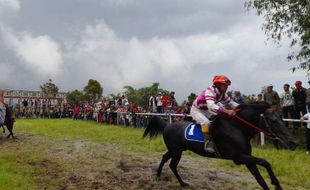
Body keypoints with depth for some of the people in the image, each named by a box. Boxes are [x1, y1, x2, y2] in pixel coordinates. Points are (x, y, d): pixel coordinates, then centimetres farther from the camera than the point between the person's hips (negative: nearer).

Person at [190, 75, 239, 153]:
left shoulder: (222, 94, -5)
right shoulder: (210, 91, -30)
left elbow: (231, 103, -2)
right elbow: (211, 106, -46)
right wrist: (227, 111, -55)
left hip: (206, 111, 8)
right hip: (196, 110, -8)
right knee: (206, 122, -33)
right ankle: (208, 144, -29)